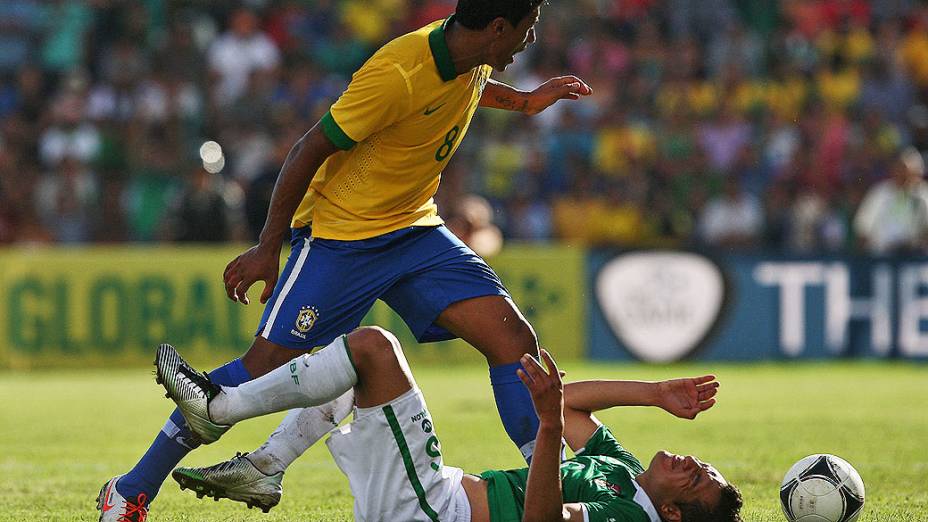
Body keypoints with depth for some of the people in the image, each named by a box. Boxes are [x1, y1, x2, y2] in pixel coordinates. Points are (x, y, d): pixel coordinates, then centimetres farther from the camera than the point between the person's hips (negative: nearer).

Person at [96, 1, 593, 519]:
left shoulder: (473, 62, -3)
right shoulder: (397, 73, -28)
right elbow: (310, 150, -19)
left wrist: (524, 100, 24)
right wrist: (268, 249, -15)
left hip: (416, 229, 7)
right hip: (341, 233, -7)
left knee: (515, 340, -9)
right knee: (267, 364, -9)